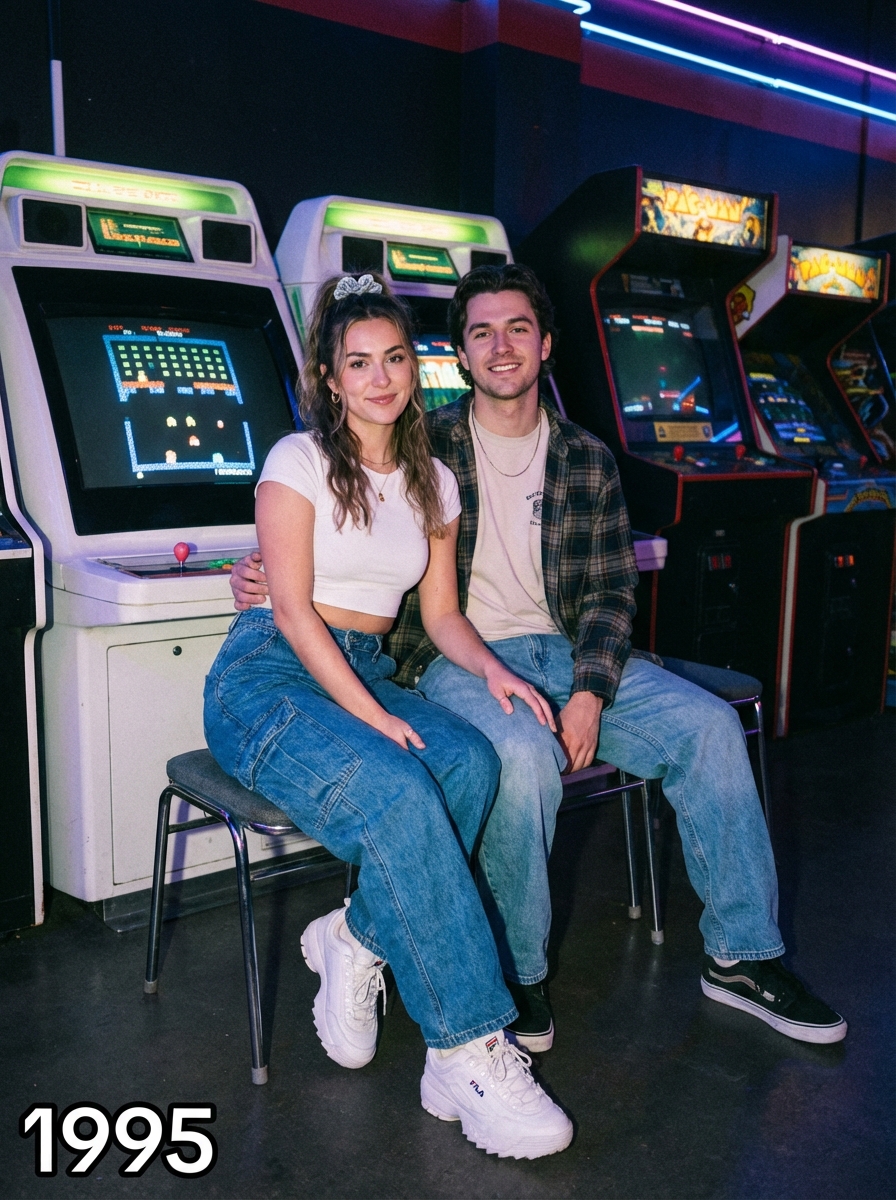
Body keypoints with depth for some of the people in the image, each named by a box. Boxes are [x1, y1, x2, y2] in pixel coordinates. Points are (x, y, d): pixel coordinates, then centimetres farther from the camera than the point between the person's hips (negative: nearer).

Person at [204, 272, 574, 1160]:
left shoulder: (433, 483, 14)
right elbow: (293, 608, -11)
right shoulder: (299, 460, -3)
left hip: (368, 675, 5)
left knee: (471, 760, -28)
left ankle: (357, 938, -13)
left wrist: (491, 668, -8)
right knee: (399, 790, -33)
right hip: (271, 676, -5)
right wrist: (370, 716, -21)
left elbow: (441, 614, 14)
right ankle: (469, 1054, -28)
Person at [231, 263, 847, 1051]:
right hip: (456, 657, -4)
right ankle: (519, 971, -13)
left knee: (708, 724, -14)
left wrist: (590, 691, -10)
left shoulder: (588, 462, 9)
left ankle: (740, 954, -2)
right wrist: (269, 576, -15)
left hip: (560, 651, 4)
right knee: (525, 754, -35)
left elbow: (609, 591, 6)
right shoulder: (425, 447, 1)